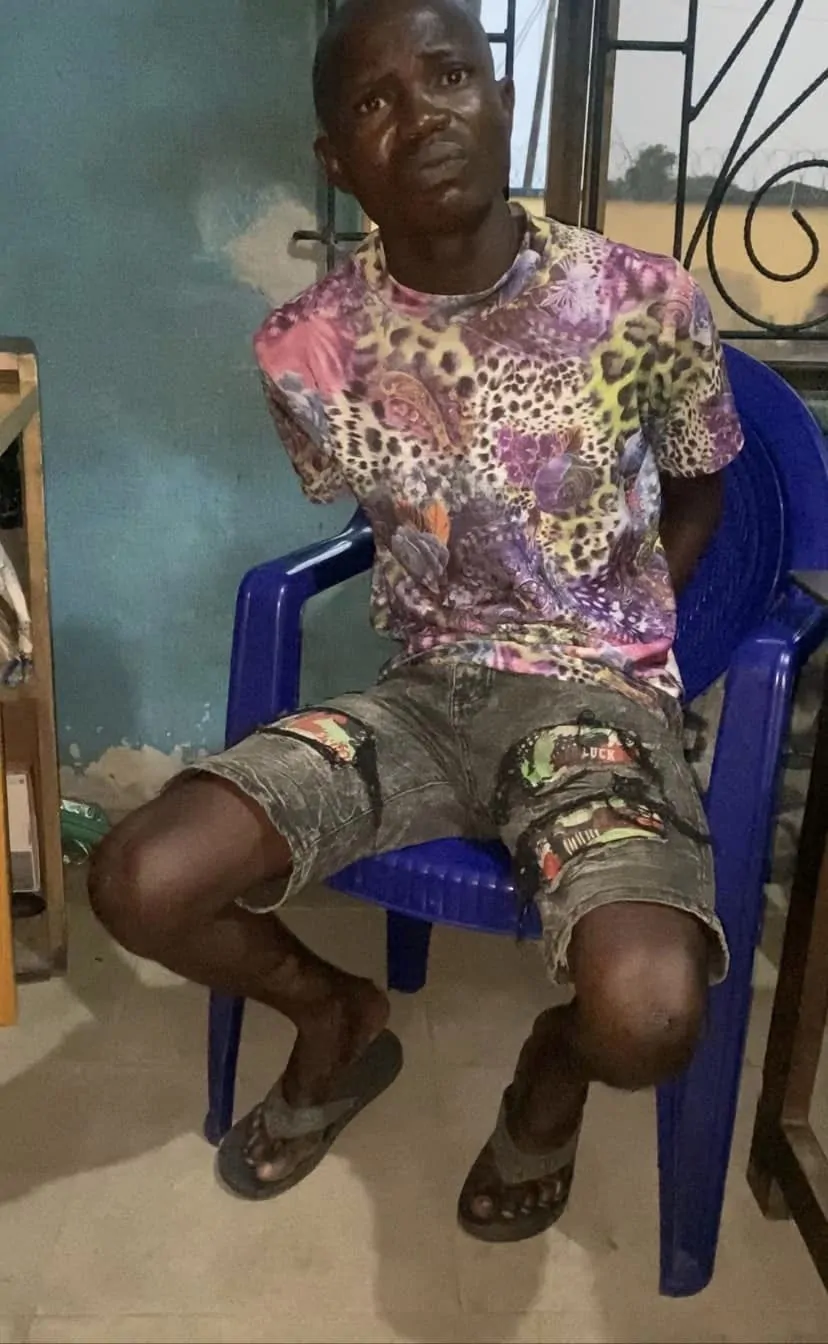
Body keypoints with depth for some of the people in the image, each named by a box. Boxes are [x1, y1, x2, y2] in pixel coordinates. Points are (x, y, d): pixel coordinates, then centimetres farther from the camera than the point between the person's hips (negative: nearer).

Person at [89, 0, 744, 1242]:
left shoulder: (645, 302, -10)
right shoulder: (307, 349, -6)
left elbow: (700, 488, 9)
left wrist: (615, 640, 1)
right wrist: (455, 627, 6)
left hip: (602, 694, -2)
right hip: (426, 691, 3)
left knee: (647, 1017, -30)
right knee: (140, 885, -16)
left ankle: (554, 1060, 13)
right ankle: (341, 1017, 18)